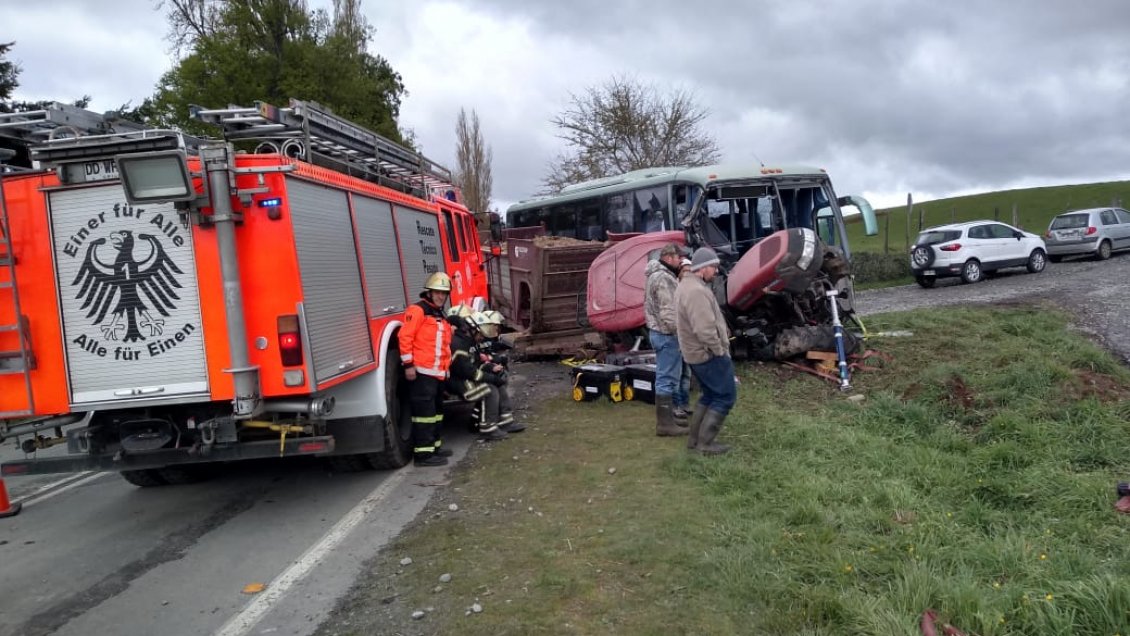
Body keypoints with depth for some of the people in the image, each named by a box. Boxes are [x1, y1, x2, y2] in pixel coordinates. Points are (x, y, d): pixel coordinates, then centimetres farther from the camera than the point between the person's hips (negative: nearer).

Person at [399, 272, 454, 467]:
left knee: (436, 411, 16)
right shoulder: (417, 311, -7)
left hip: (438, 374, 9)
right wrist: (408, 365, -18)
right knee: (424, 412, -8)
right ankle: (423, 453, -5)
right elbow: (405, 337, -15)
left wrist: (446, 368, 22)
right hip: (422, 372, -9)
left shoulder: (442, 317, 21)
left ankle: (434, 445, 27)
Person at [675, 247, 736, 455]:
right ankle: (705, 443, 3)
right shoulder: (697, 291, -24)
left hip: (697, 353, 10)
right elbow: (705, 330, -30)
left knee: (710, 395, 21)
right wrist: (720, 350, -17)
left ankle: (694, 439, 25)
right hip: (708, 354, -10)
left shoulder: (686, 285, 11)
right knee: (726, 397, 0)